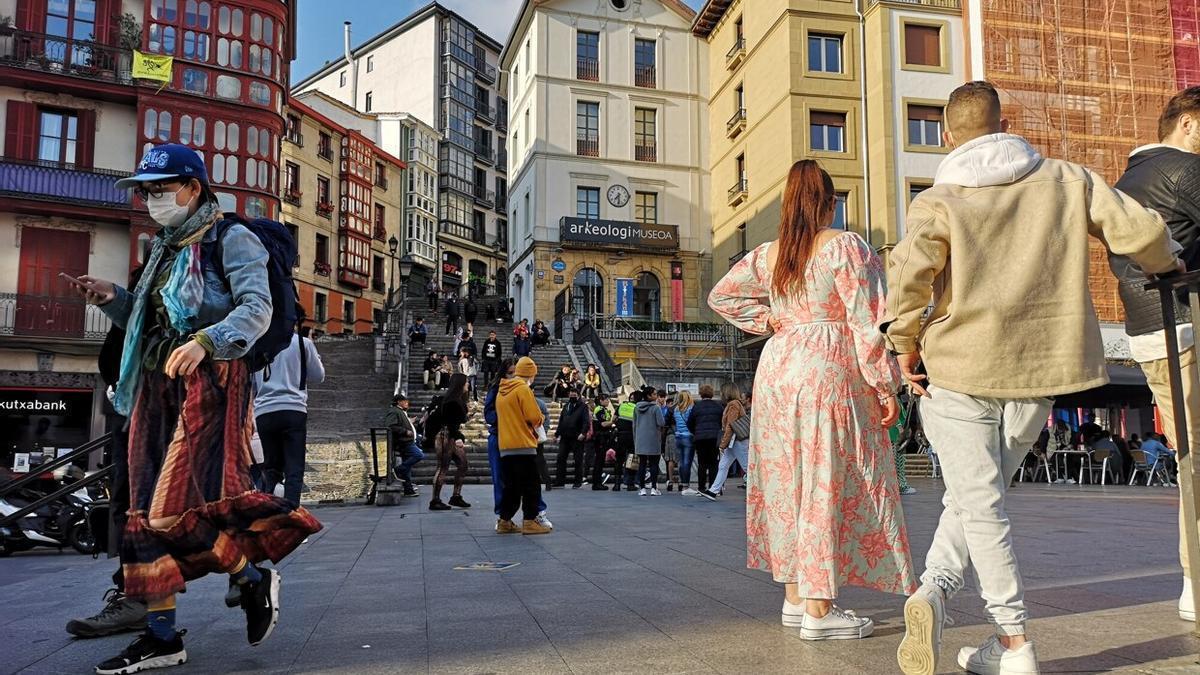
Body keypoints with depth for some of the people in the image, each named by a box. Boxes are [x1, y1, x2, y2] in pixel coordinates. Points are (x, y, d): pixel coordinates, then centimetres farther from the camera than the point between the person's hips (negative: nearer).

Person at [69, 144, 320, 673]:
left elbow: (257, 309, -14)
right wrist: (112, 298, 8)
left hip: (210, 382, -8)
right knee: (148, 509, 4)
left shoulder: (230, 238, -1)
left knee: (181, 504, -14)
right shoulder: (164, 248, 23)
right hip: (156, 385, 8)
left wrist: (203, 342, -30)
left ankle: (255, 579, 9)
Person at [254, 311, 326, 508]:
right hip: (293, 410, -3)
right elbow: (318, 377, 11)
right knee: (294, 470, -2)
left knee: (271, 466, 15)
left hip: (263, 412, 4)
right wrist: (316, 358, 25)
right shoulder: (303, 343, 2)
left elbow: (250, 384, 15)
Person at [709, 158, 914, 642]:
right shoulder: (845, 246, -6)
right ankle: (819, 610, 1)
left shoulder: (767, 255, 11)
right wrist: (885, 387, -6)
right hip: (829, 371, -6)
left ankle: (794, 597, 21)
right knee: (828, 486, -2)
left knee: (788, 481, 12)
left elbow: (721, 296, 21)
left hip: (777, 368, 6)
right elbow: (867, 321, -10)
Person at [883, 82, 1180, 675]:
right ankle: (934, 591, 4)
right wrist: (1162, 265, 26)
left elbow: (908, 276, -20)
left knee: (979, 504, 4)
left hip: (958, 367, -3)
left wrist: (906, 345, -6)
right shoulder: (1065, 180, 5)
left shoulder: (938, 200, -5)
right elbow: (1141, 230, 3)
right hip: (1037, 367, 3)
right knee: (973, 497, 17)